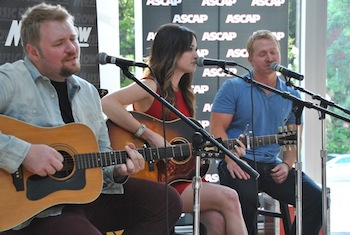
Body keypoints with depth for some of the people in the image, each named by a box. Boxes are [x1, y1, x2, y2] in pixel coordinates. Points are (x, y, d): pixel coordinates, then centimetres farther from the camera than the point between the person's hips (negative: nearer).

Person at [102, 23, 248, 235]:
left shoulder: (184, 93, 16)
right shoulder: (151, 86, -9)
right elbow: (107, 103, -26)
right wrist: (150, 135, -26)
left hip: (182, 173, 7)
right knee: (228, 198, -19)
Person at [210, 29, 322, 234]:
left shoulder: (291, 95, 13)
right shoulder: (233, 87, 0)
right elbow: (217, 128, -5)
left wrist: (287, 165, -3)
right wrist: (231, 160, -20)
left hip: (273, 165, 5)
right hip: (240, 164, -4)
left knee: (315, 197, -14)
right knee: (246, 198, -34)